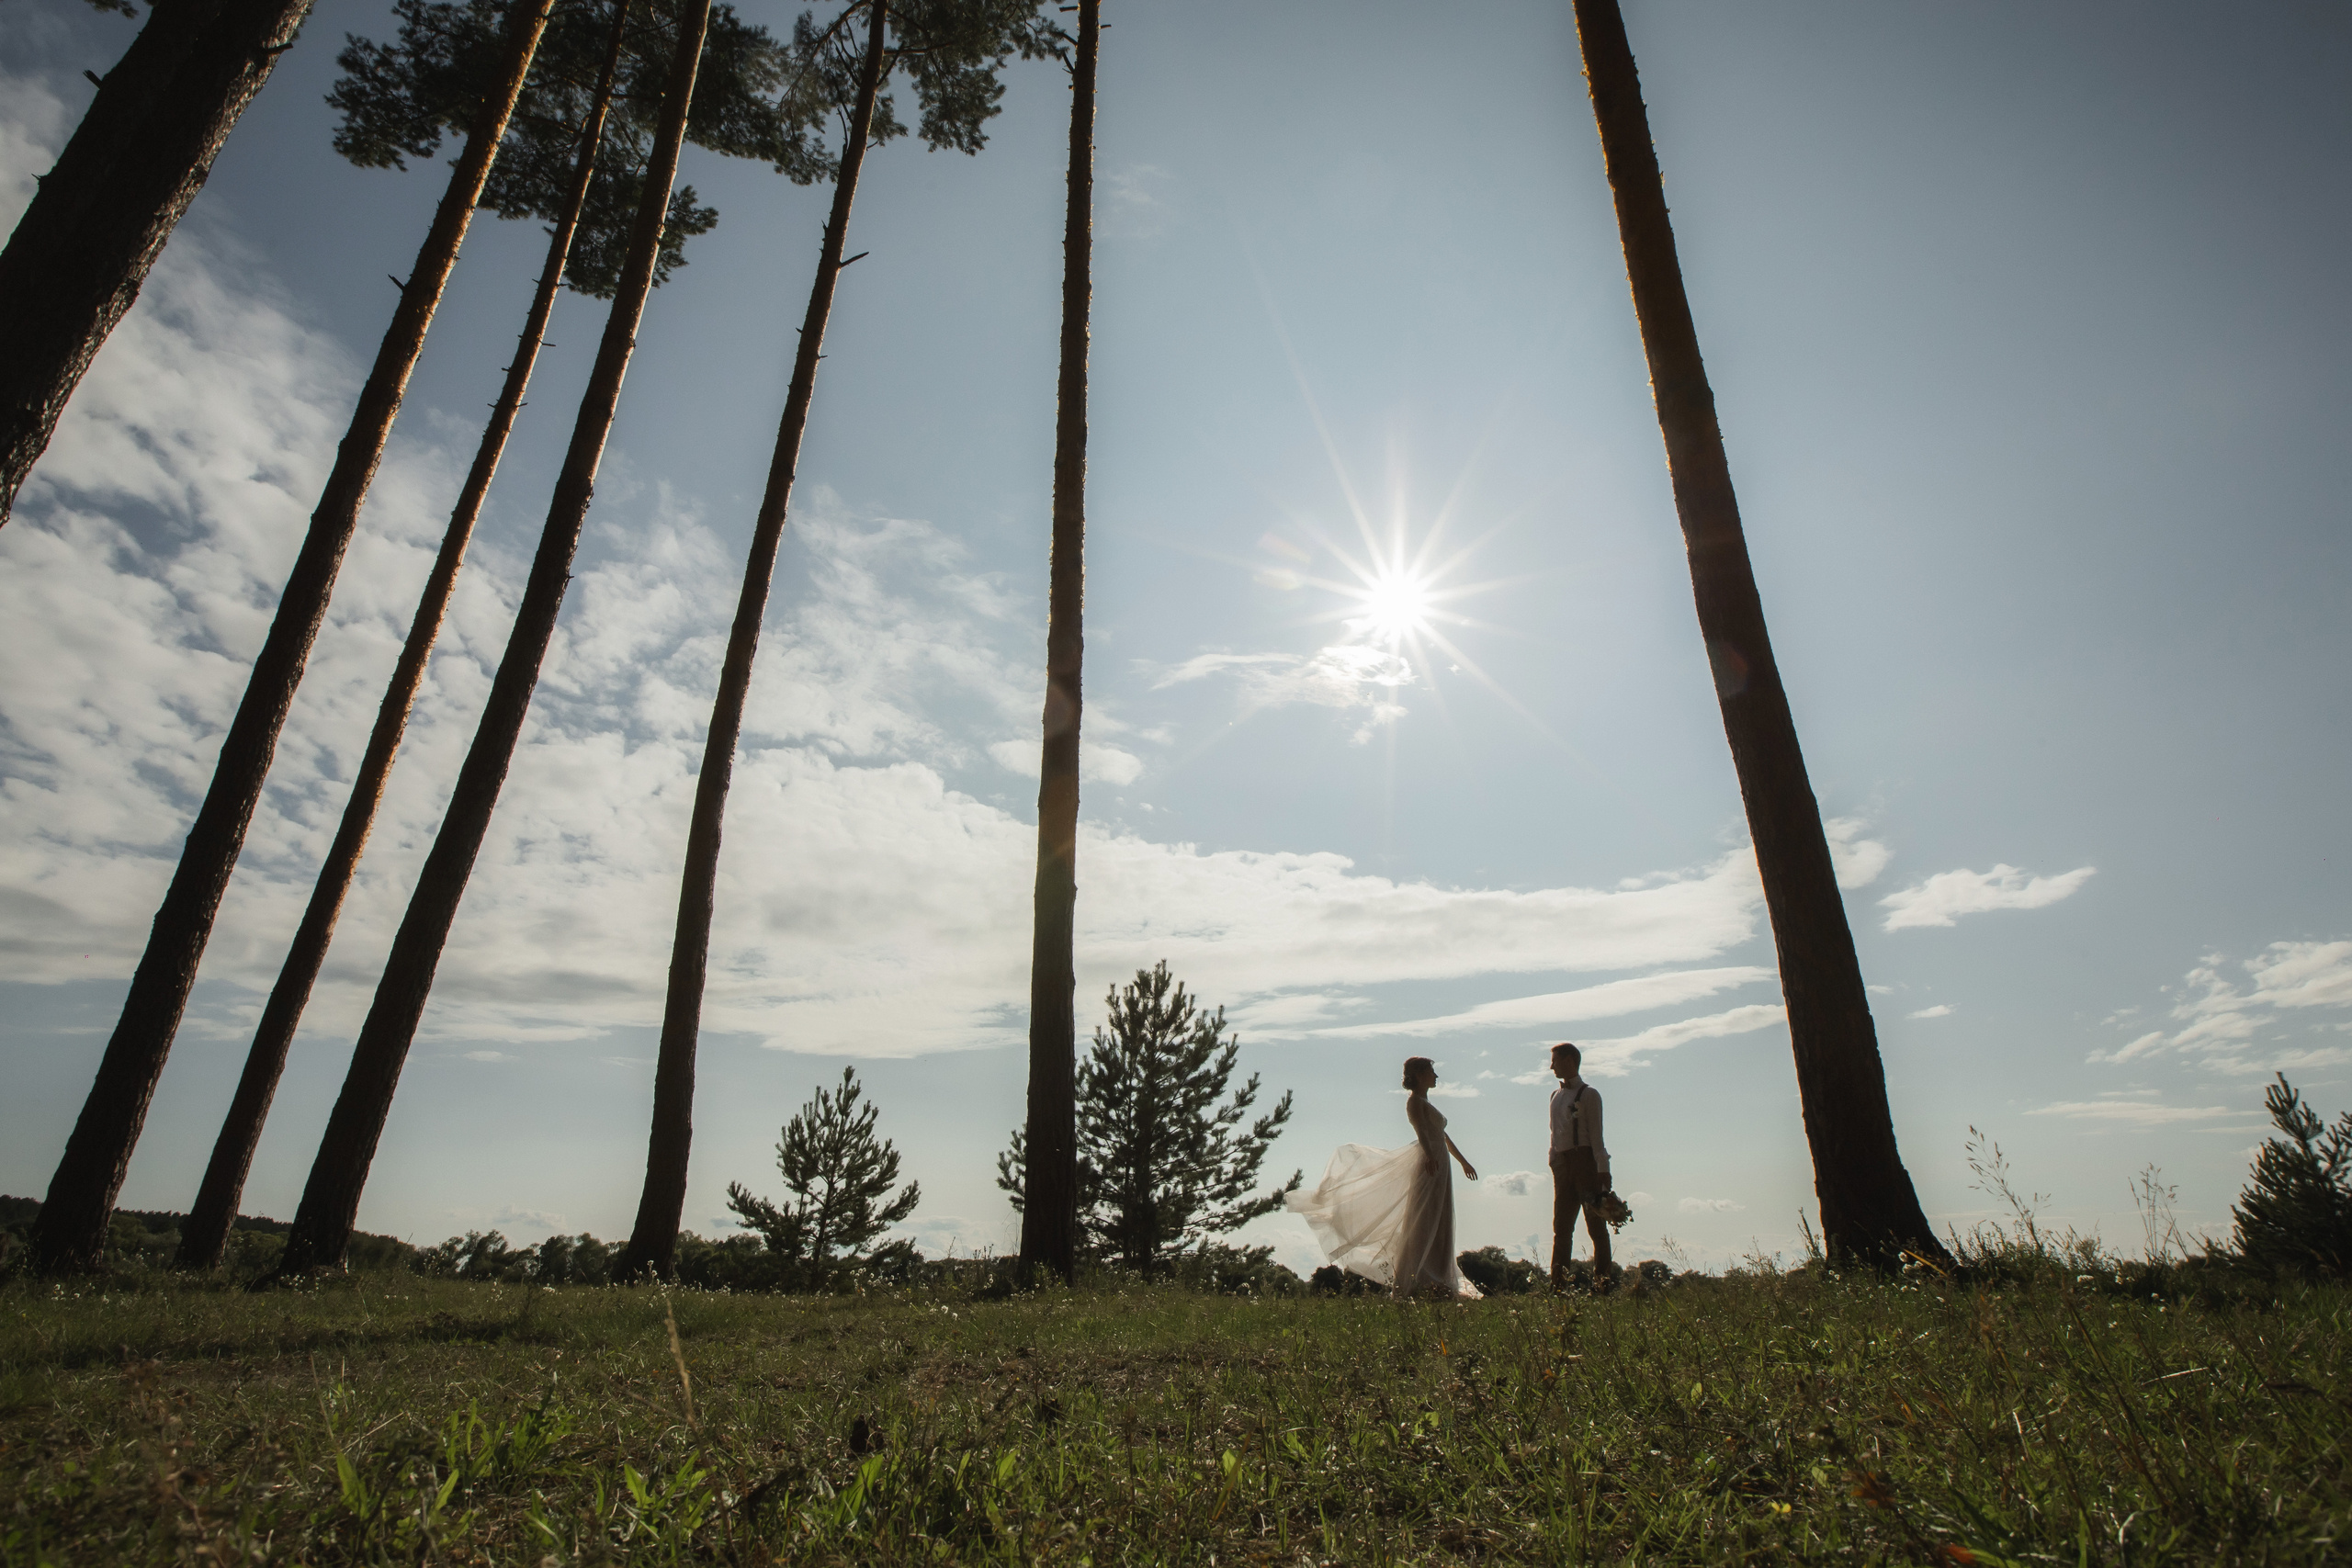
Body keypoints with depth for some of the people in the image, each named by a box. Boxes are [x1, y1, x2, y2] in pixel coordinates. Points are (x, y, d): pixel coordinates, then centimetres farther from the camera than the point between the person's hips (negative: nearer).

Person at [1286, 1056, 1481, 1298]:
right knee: (1422, 1225, -9)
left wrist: (1463, 1161, 40)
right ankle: (1408, 1285, -7)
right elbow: (1420, 1129, -28)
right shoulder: (1415, 1100, -8)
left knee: (1439, 1228, 10)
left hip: (1439, 1168, 9)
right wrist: (1429, 1155, -46)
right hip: (1428, 1166, -9)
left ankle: (1439, 1284, 15)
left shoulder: (1426, 1103, 22)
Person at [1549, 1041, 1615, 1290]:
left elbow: (1596, 1134, -9)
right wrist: (1553, 1163, 11)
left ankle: (1603, 1279, 3)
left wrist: (1603, 1169, -15)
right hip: (1562, 1164, 7)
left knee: (1595, 1222, -2)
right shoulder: (1556, 1095, 16)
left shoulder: (1588, 1094, -4)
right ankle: (1558, 1283, 12)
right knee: (1561, 1226, 8)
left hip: (1585, 1160, -7)